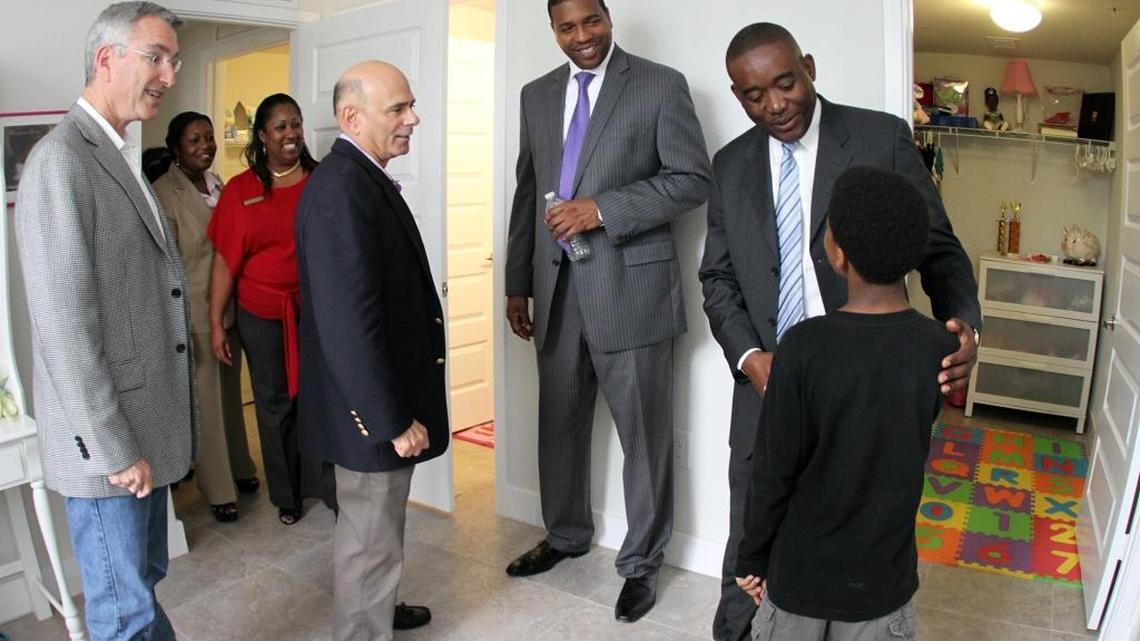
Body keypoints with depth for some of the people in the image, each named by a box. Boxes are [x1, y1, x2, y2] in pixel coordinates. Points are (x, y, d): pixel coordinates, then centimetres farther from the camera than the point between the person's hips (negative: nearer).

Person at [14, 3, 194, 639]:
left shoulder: (124, 159, 12)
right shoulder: (61, 160, -16)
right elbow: (64, 325, -21)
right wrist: (114, 448, -18)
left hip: (146, 428, 9)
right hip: (108, 439, -9)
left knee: (144, 581, 21)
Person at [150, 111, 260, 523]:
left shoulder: (215, 183, 9)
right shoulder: (164, 193, -12)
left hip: (229, 306, 7)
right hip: (194, 312, -6)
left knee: (231, 391, 18)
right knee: (205, 400, 3)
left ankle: (239, 468, 35)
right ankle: (218, 489, 16)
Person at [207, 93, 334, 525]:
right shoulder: (239, 190, 1)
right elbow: (224, 262, 2)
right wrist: (216, 325, 0)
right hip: (261, 316, 1)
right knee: (275, 406, 11)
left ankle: (333, 489, 15)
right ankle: (286, 496, 28)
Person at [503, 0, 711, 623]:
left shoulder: (661, 84, -1)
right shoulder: (537, 95, 14)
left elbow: (692, 178, -7)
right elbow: (527, 192, 16)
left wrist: (603, 209, -17)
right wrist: (518, 284, 12)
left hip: (629, 285, -5)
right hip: (557, 288, 5)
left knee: (643, 432, 4)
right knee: (559, 423, 16)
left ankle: (640, 563, 22)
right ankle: (565, 535, 38)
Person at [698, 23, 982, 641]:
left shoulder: (882, 138, -4)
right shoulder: (731, 164, 7)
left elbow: (937, 248, -1)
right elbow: (717, 276, 7)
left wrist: (962, 324, -21)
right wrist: (749, 356, -10)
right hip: (767, 382, 3)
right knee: (749, 543, 14)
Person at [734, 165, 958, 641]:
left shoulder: (804, 346, -23)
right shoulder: (941, 349, -15)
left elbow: (773, 470, -17)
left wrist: (752, 558, -1)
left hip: (800, 570, -2)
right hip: (882, 575, 2)